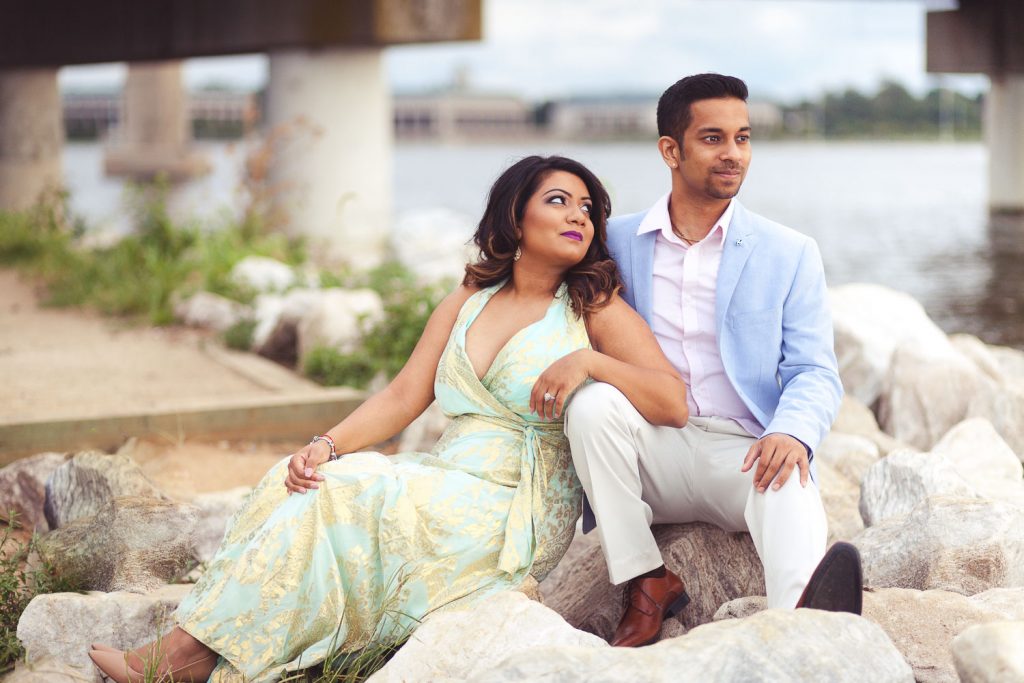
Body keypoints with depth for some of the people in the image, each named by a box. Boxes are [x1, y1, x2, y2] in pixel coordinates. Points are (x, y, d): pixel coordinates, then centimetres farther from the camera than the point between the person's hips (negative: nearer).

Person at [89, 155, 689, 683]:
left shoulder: (597, 310, 1)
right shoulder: (469, 301, 16)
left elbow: (674, 403, -10)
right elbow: (403, 397, 8)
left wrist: (588, 360, -24)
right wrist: (328, 444, -10)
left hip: (517, 512, -5)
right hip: (448, 483, 5)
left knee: (338, 497, -24)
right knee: (296, 483, -19)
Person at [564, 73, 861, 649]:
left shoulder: (791, 254, 7)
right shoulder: (617, 243, 11)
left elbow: (816, 372, 0)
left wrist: (792, 433, -23)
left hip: (745, 454, -2)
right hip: (651, 457, 2)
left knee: (787, 481, -35)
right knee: (594, 401, -29)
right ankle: (648, 584, -20)